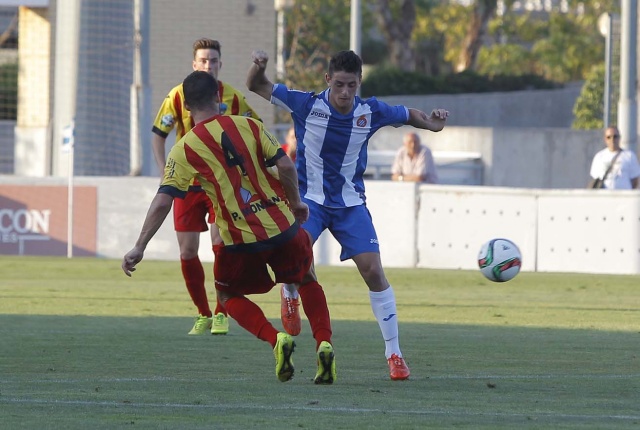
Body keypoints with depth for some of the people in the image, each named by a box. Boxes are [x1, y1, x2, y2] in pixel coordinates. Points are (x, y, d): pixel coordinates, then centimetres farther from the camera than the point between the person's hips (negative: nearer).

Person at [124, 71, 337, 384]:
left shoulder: (184, 150, -3)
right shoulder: (248, 126, 3)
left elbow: (162, 202, -8)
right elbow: (285, 165, -3)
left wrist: (139, 248, -4)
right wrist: (296, 203, 14)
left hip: (240, 241, -2)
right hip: (281, 226, 2)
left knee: (228, 295, 23)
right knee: (307, 280, 27)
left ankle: (275, 339, -2)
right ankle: (324, 344, 5)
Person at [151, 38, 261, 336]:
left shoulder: (233, 98, -3)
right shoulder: (179, 96, -4)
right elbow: (158, 134, 3)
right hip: (188, 183, 1)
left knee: (221, 244, -14)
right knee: (188, 251, -1)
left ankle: (221, 314, -2)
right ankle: (203, 315, 14)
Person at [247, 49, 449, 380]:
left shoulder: (371, 112, -7)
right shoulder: (306, 104, -12)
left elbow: (408, 115, 11)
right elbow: (256, 87, -4)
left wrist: (431, 122, -10)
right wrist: (259, 66, -26)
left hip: (350, 203, 2)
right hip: (309, 199, -1)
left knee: (373, 271, -9)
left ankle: (394, 353, 2)